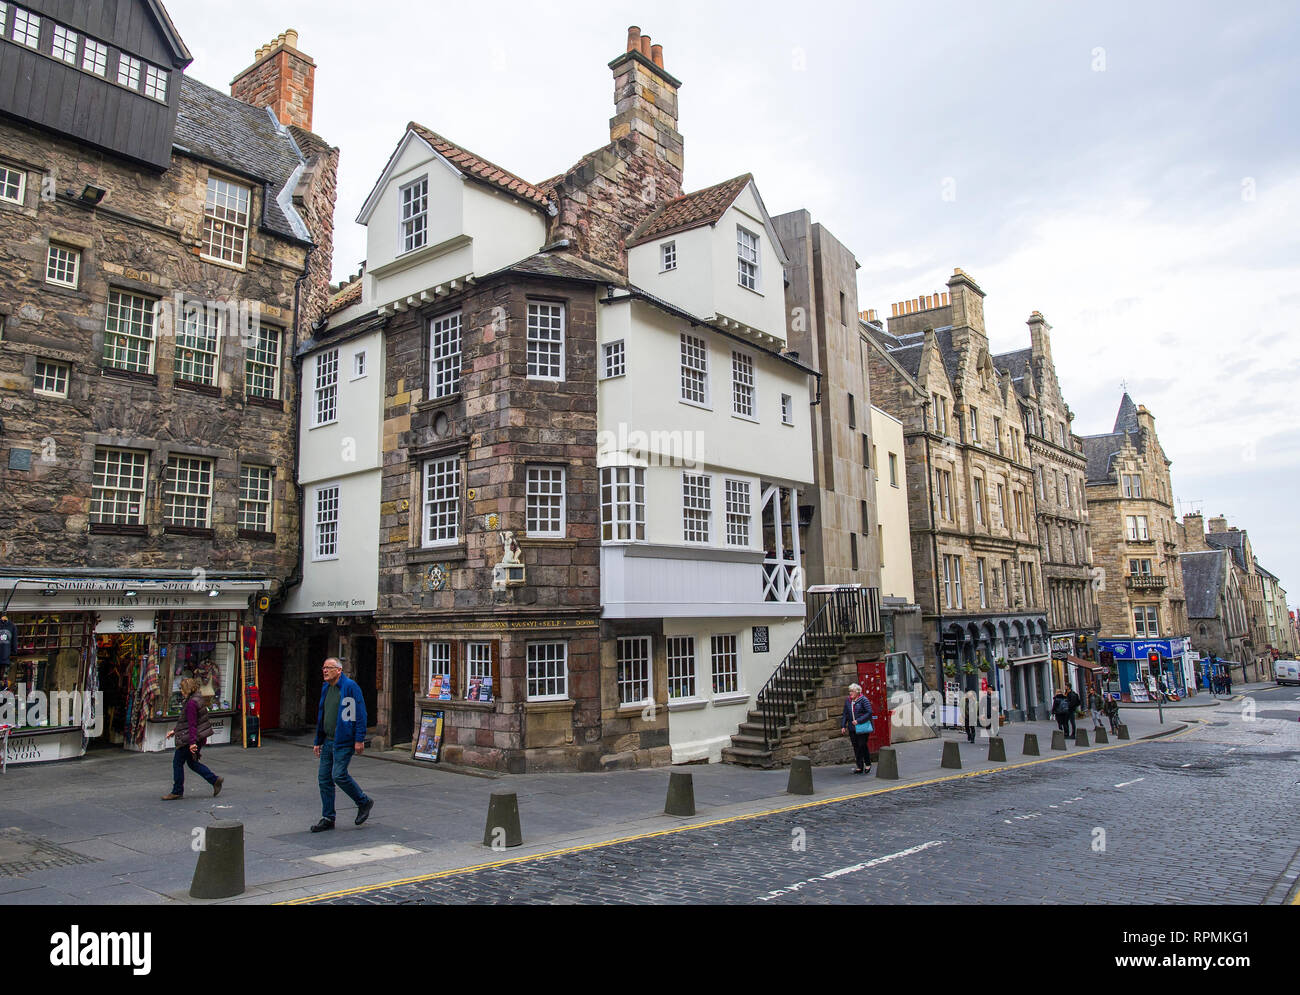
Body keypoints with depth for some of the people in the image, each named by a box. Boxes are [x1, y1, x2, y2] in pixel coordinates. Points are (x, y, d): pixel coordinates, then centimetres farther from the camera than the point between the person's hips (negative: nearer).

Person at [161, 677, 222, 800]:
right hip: (199, 737, 10)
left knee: (177, 762, 5)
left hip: (189, 739, -10)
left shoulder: (191, 703, -20)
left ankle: (177, 792, 15)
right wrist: (175, 731, 26)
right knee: (192, 763, 17)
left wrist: (192, 742, -24)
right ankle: (215, 780, 12)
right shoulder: (196, 699, 11)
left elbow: (192, 724, -23)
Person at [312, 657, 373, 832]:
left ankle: (364, 802, 9)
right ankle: (328, 818, 17)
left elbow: (360, 713, -14)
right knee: (323, 778, 7)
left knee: (339, 775, -13)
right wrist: (318, 741, 19)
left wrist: (359, 739, -17)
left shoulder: (350, 686, -12)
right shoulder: (325, 688, 13)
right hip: (328, 741, 8)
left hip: (344, 741, -8)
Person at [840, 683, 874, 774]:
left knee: (862, 745, -4)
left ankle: (868, 764, 16)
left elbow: (869, 713, -12)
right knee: (856, 747, 6)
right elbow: (845, 714, 16)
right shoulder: (848, 701, 11)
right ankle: (860, 767, 13)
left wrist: (858, 721, -18)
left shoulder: (863, 700, -6)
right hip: (852, 729, 5)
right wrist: (843, 726, 6)